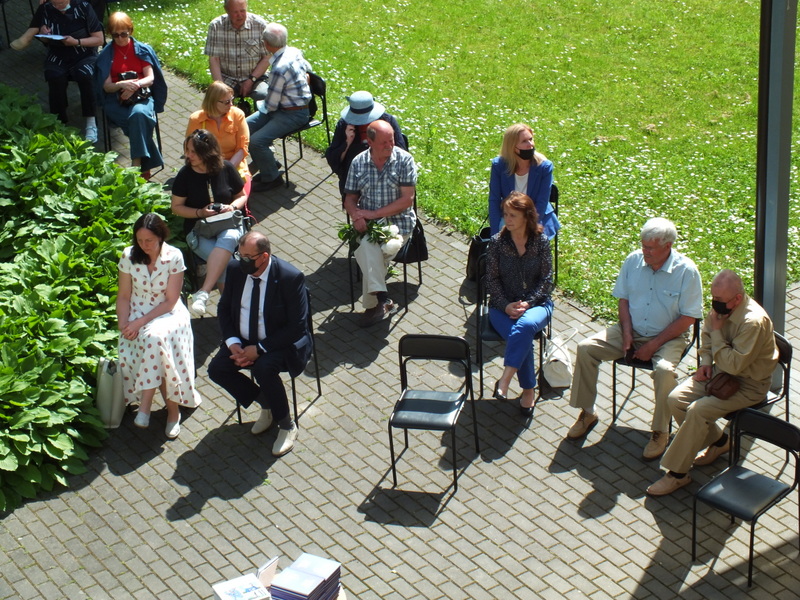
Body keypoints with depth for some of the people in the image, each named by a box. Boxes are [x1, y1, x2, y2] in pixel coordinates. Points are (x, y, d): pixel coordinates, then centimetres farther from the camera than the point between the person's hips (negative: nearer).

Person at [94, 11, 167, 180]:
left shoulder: (142, 50, 9)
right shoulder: (106, 55, 7)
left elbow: (150, 79, 2)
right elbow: (106, 86, 2)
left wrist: (134, 85, -19)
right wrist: (122, 85, -20)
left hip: (141, 97, 1)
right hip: (116, 101, -1)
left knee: (139, 113, -36)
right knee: (139, 120, -33)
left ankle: (137, 164, -36)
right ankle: (146, 167, -31)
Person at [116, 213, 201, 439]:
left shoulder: (174, 257, -11)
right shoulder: (129, 256, -3)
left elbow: (170, 301, -11)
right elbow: (124, 296, 1)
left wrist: (141, 322, -20)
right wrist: (123, 324, -16)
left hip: (167, 314, -2)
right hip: (137, 315, 3)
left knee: (155, 337, -36)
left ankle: (145, 406, -31)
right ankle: (172, 407, -17)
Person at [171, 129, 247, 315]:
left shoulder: (226, 169, 2)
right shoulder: (185, 174, -1)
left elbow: (242, 196, 14)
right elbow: (176, 207, 5)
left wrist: (232, 206, -9)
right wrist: (200, 212, -11)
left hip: (228, 224, 1)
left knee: (227, 239, -38)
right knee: (226, 264, -31)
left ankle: (203, 293, -44)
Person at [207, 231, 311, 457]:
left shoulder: (291, 277, -22)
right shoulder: (235, 269, -6)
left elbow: (296, 327, -20)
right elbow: (224, 309, 6)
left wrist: (259, 349, -24)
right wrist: (232, 342, -11)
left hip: (280, 343, -6)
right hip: (243, 341, 6)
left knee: (263, 368, -34)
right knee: (216, 369, -16)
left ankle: (287, 425, -11)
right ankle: (266, 403, 7)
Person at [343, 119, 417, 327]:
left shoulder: (404, 160, -6)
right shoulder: (358, 163, 4)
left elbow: (407, 200, -10)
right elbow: (350, 198, 10)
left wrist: (374, 214, -15)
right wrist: (356, 215, -13)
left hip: (398, 222, -3)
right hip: (367, 223, 3)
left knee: (368, 249, -28)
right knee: (369, 251, -30)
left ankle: (373, 304, -17)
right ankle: (383, 301, -24)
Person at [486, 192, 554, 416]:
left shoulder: (541, 241, -2)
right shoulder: (497, 242, -2)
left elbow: (547, 279, -2)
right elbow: (491, 279, -1)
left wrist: (527, 303, -16)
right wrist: (506, 305, -15)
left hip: (536, 304, 0)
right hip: (503, 306, 0)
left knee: (525, 325, -36)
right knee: (522, 337, -30)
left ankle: (505, 379, -34)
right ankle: (528, 389, -16)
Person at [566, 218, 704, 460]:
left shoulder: (686, 271, -16)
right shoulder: (633, 261, -4)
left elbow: (688, 317, -14)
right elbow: (623, 298, 8)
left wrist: (654, 345, -18)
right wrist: (626, 332, -8)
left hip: (667, 336, -4)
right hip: (631, 330, 4)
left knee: (664, 370, -35)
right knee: (585, 348, -13)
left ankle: (661, 432, -14)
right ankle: (587, 413, 1)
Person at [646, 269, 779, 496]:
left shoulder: (754, 322, -30)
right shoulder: (721, 307, -6)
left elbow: (733, 365, -31)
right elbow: (706, 335, 15)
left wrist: (717, 331, -24)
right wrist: (706, 362, -2)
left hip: (748, 385, -8)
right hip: (721, 370, 8)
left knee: (697, 411, -25)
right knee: (676, 399, -8)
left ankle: (677, 474, -12)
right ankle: (718, 441, 15)